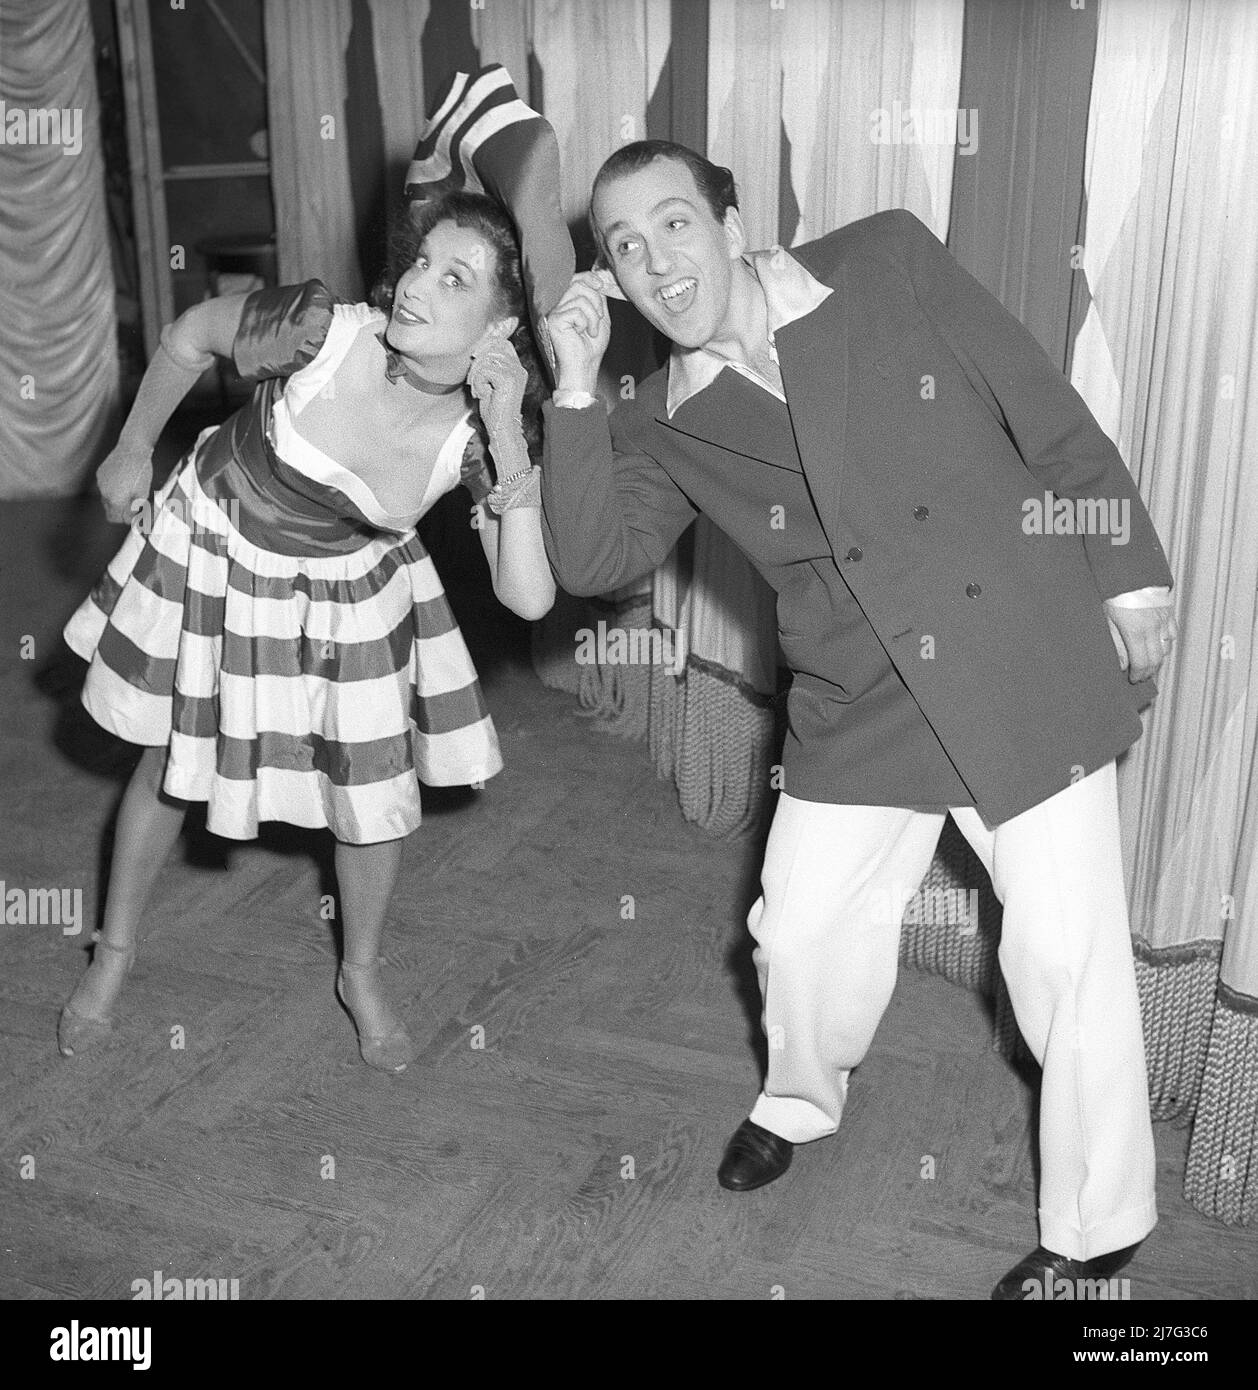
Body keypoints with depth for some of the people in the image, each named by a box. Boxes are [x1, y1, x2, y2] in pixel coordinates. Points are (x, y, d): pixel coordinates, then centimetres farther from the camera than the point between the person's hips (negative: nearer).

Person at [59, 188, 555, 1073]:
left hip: (350, 593, 1)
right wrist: (132, 453, 2)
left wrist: (509, 449, -40)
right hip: (213, 551, -1)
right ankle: (114, 957, 41)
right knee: (170, 768, 14)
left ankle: (363, 976, 34)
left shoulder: (479, 436, -26)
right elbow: (189, 337, -10)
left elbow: (529, 597, -32)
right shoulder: (321, 330, -31)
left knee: (380, 797, 3)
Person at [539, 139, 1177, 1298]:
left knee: (1069, 954, 0)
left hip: (1026, 667, -3)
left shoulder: (888, 263, -5)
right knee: (801, 933, 12)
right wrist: (575, 386, -13)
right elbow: (590, 561, -9)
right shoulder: (666, 427, 2)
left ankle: (1098, 1231, 24)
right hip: (859, 712, 3)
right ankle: (800, 1103, 46)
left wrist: (1129, 572, -3)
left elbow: (1050, 417, -3)